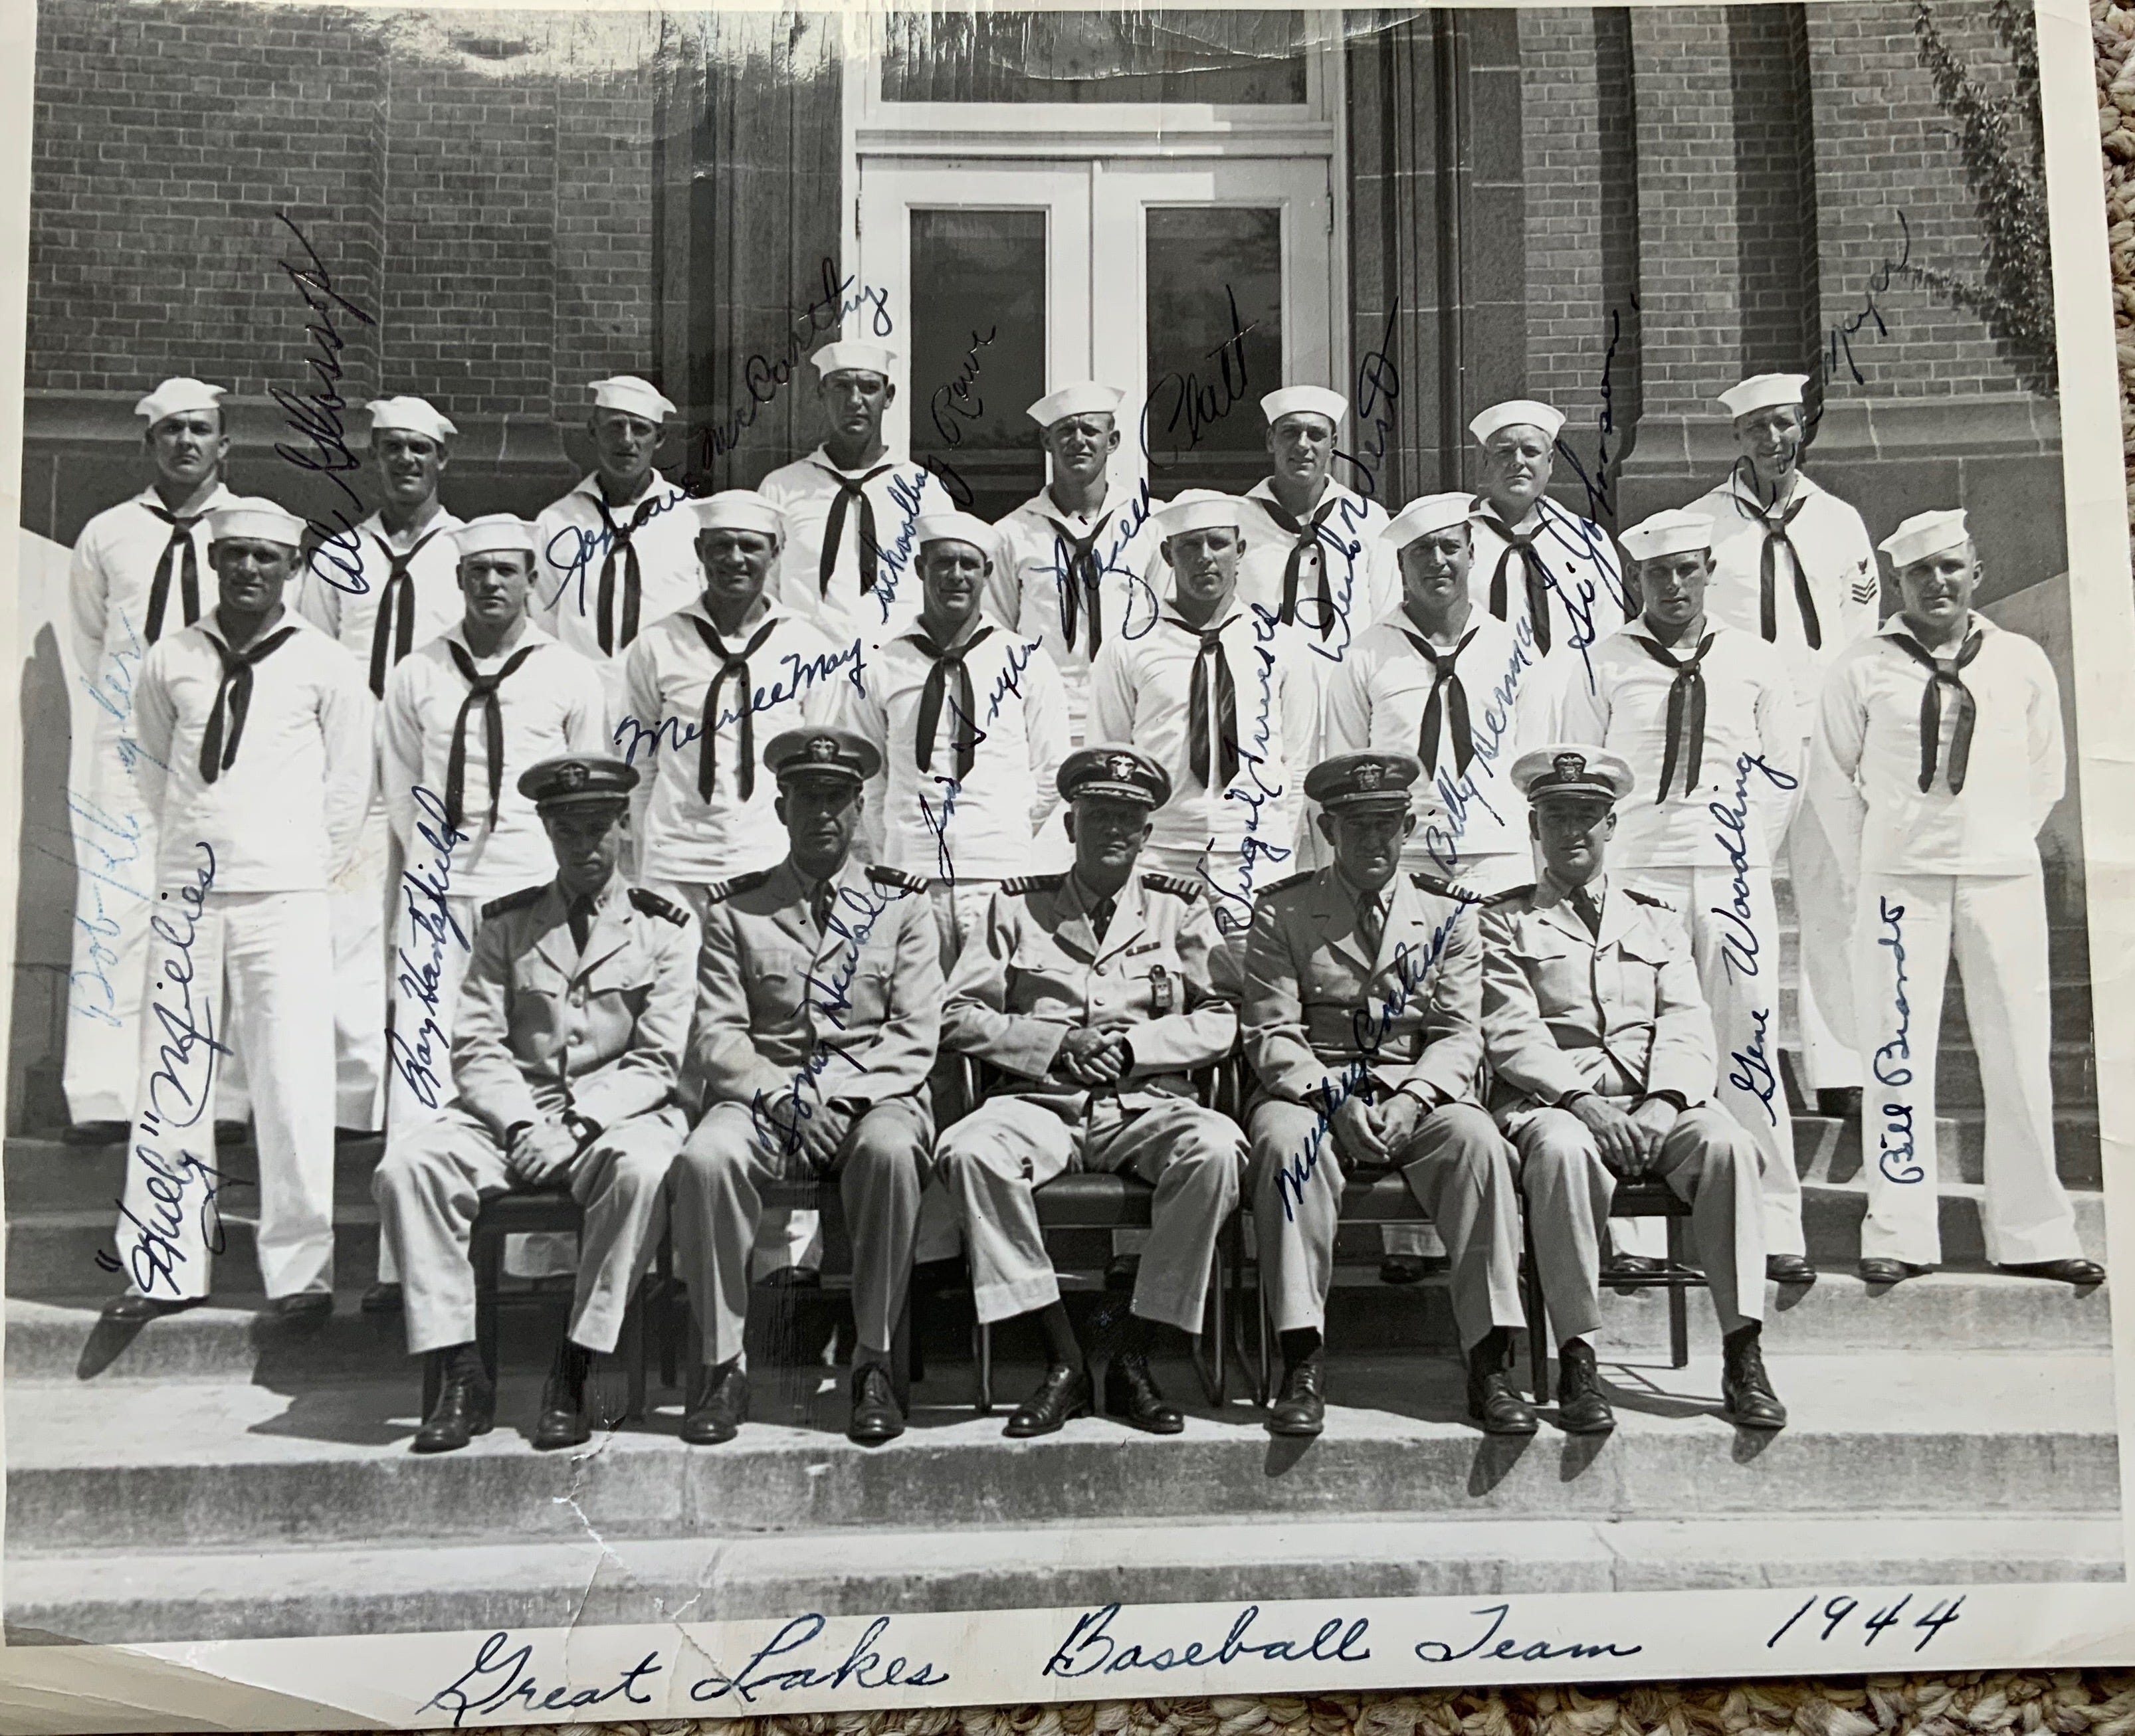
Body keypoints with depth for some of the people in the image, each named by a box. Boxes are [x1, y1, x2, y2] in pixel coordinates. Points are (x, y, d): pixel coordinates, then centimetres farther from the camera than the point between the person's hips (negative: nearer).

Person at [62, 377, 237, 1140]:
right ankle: (104, 1098, -2)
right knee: (114, 913, -4)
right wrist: (112, 720, 13)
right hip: (126, 753, 1)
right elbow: (87, 649, 19)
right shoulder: (107, 534, 11)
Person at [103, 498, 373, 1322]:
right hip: (187, 896, 3)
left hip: (286, 899, -3)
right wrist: (198, 841, 13)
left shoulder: (326, 666, 1)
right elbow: (153, 771, 19)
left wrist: (309, 864, 5)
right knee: (170, 1086, 5)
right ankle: (165, 1267, 15)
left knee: (294, 1086, -4)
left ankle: (301, 1269, 4)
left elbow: (349, 784, 6)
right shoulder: (171, 660, 8)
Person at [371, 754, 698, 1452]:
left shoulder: (665, 928, 6)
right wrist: (522, 1125, -13)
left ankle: (572, 1374, -23)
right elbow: (476, 1047, 5)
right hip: (512, 1113, 3)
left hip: (618, 1115, -2)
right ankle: (462, 1376, -17)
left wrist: (579, 1126, -16)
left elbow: (656, 1062, -2)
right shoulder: (506, 923, 13)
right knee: (407, 1161, -25)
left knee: (641, 1167, -37)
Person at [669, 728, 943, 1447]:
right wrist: (784, 1099, -14)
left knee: (889, 1150, -35)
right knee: (705, 1159, -31)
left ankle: (874, 1362, -20)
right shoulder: (734, 909, 11)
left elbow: (915, 1034, 2)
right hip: (764, 1095, 1)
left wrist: (854, 1101, -14)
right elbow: (718, 1035, 3)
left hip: (873, 1096, -1)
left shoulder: (901, 905, 10)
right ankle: (723, 1365, -16)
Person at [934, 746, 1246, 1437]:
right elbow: (960, 1018, 7)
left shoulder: (1179, 907, 15)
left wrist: (1131, 1043, -9)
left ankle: (1133, 1360, -20)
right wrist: (1057, 1043, -7)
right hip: (1041, 1101, 0)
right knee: (968, 1151, -32)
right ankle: (1063, 1363, -23)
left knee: (1216, 1148, -33)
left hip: (1150, 1102, 0)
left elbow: (1220, 1020, 7)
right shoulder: (1016, 905, 14)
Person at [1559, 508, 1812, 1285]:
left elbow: (1783, 771, 13)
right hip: (1636, 872, -1)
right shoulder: (1603, 665, 6)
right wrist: (1600, 859, 2)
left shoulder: (1756, 662, 10)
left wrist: (1748, 855, 7)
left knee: (1749, 1046, 1)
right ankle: (1636, 1234, 3)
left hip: (1731, 877, 1)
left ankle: (1776, 1230, 7)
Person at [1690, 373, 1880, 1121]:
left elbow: (1861, 637, 16)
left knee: (1832, 905, -1)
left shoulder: (1840, 521, 14)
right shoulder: (1700, 521, 5)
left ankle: (1837, 1075, 5)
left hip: (1822, 736, 2)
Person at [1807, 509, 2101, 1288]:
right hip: (1900, 881, -2)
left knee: (2021, 1055, 4)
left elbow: (2046, 772, 17)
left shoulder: (2022, 662, 8)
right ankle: (1898, 1235, 5)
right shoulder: (1861, 667, 2)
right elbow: (1831, 777, 8)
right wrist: (1876, 856, 6)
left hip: (2005, 879, 2)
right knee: (1897, 1054, -2)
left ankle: (2033, 1235, 14)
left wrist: (2005, 843, 12)